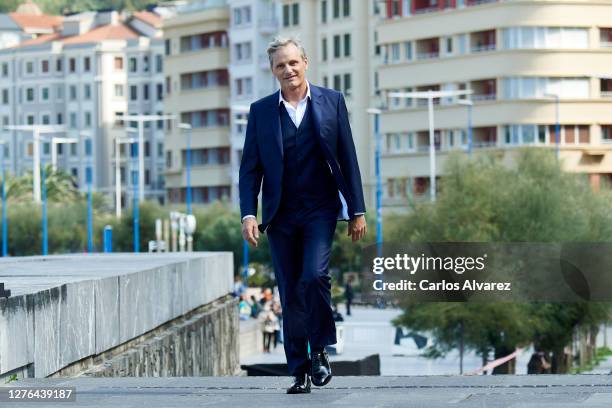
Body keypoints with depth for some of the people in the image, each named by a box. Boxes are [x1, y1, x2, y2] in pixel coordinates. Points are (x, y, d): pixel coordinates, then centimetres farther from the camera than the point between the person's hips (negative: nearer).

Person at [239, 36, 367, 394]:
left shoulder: (332, 102, 3)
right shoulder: (261, 111, 5)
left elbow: (348, 159, 4)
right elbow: (250, 168, 5)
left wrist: (358, 210, 1)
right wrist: (249, 214, -7)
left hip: (320, 210, -2)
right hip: (281, 215, 2)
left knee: (315, 276, -21)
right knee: (291, 294, 3)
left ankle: (320, 349, -1)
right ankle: (299, 372, 10)